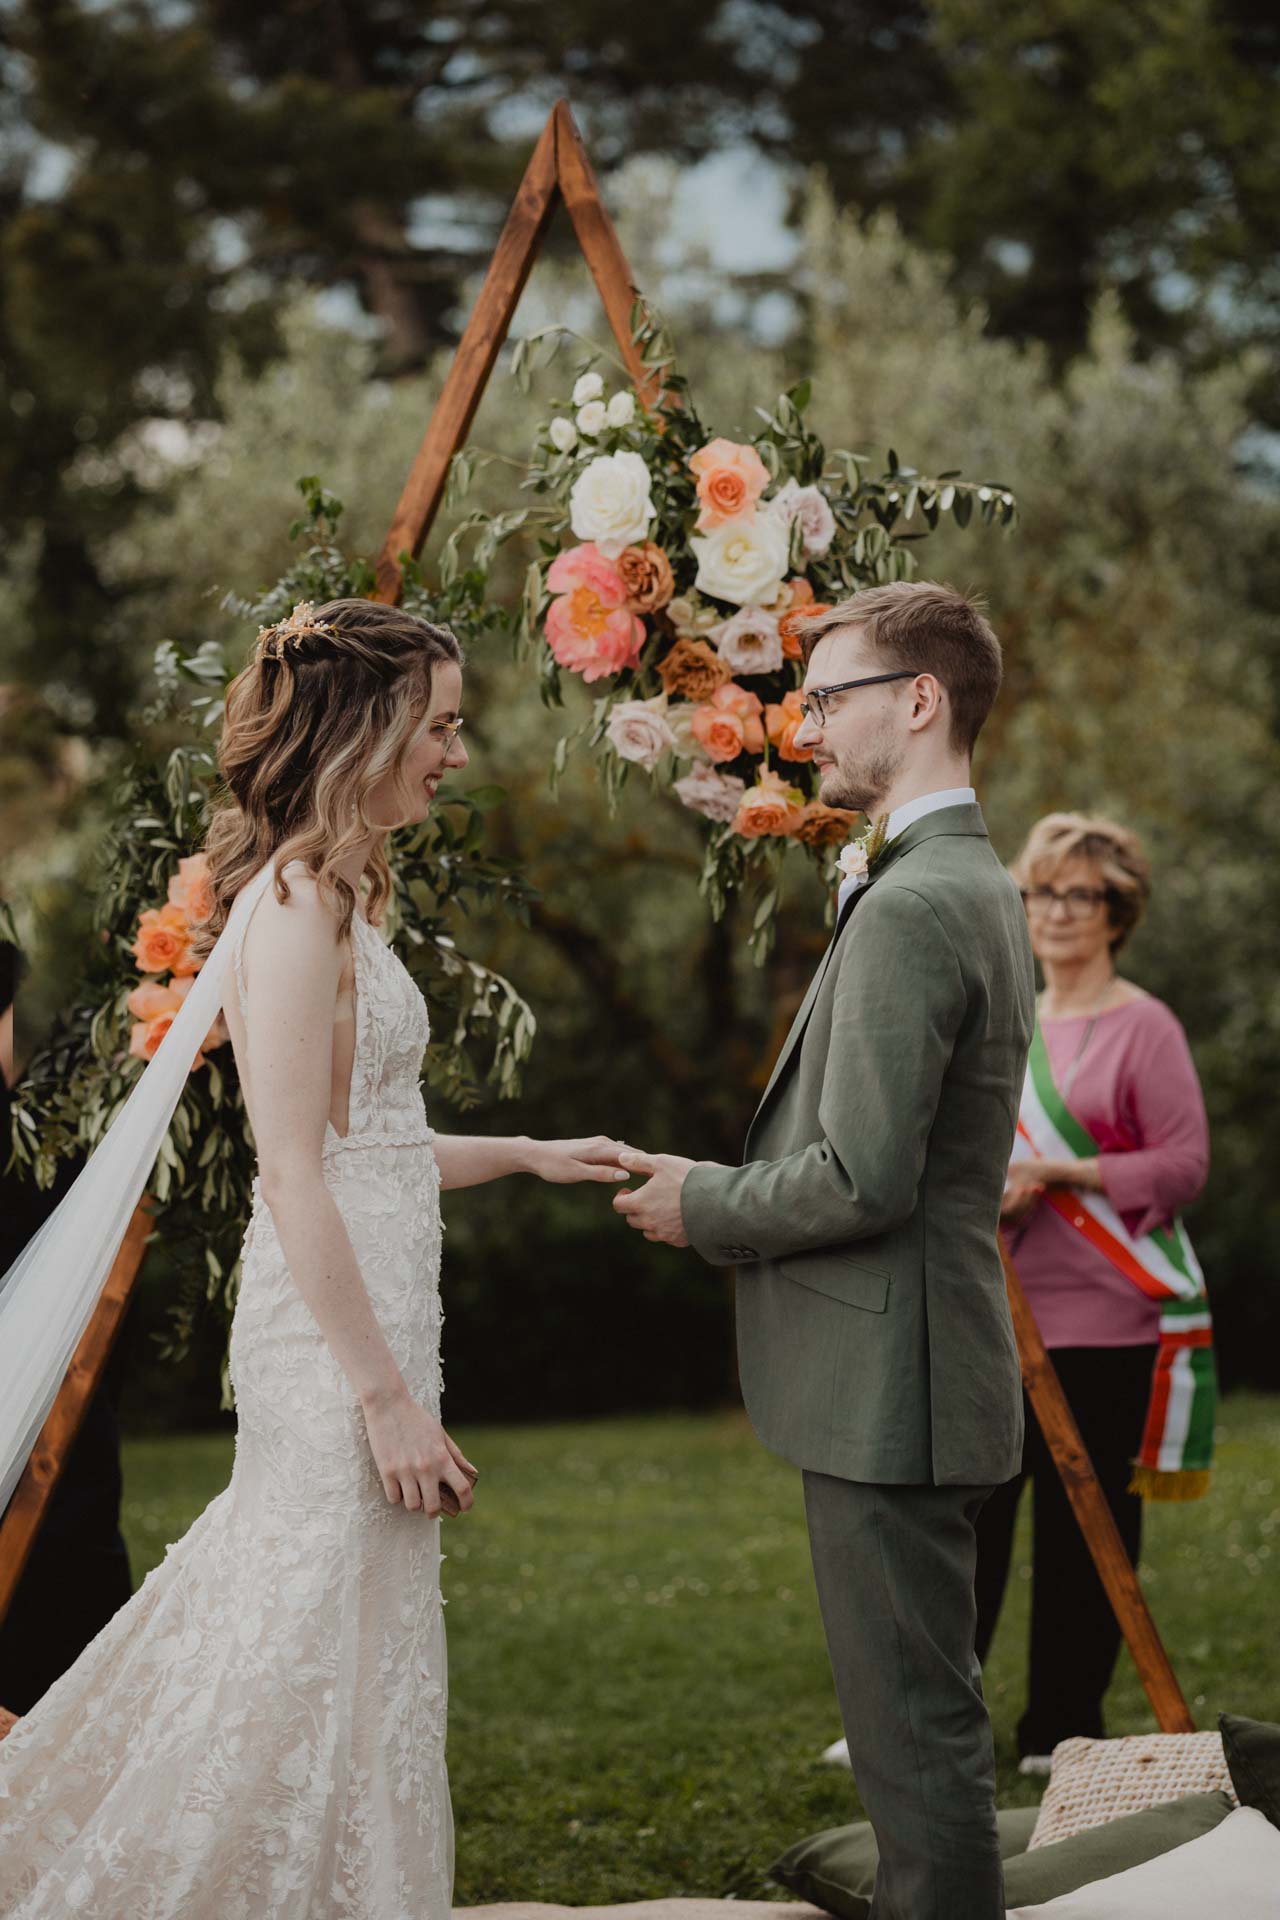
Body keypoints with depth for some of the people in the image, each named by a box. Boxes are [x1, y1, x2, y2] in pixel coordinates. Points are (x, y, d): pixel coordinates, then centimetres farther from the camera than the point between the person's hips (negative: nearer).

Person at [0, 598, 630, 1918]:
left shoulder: (331, 894, 15)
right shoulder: (298, 903, -16)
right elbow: (293, 1172, -21)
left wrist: (524, 1155, 17)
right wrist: (387, 1396, -21)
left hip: (364, 1309, 10)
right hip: (339, 1331, -10)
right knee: (326, 1668, -1)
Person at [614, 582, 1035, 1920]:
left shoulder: (909, 908, -19)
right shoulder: (971, 885, 15)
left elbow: (861, 1179, -24)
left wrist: (702, 1206, -8)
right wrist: (724, 1189, 12)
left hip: (885, 1390, -11)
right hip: (909, 1372, 11)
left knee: (916, 1723, -3)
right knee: (920, 1714, 19)